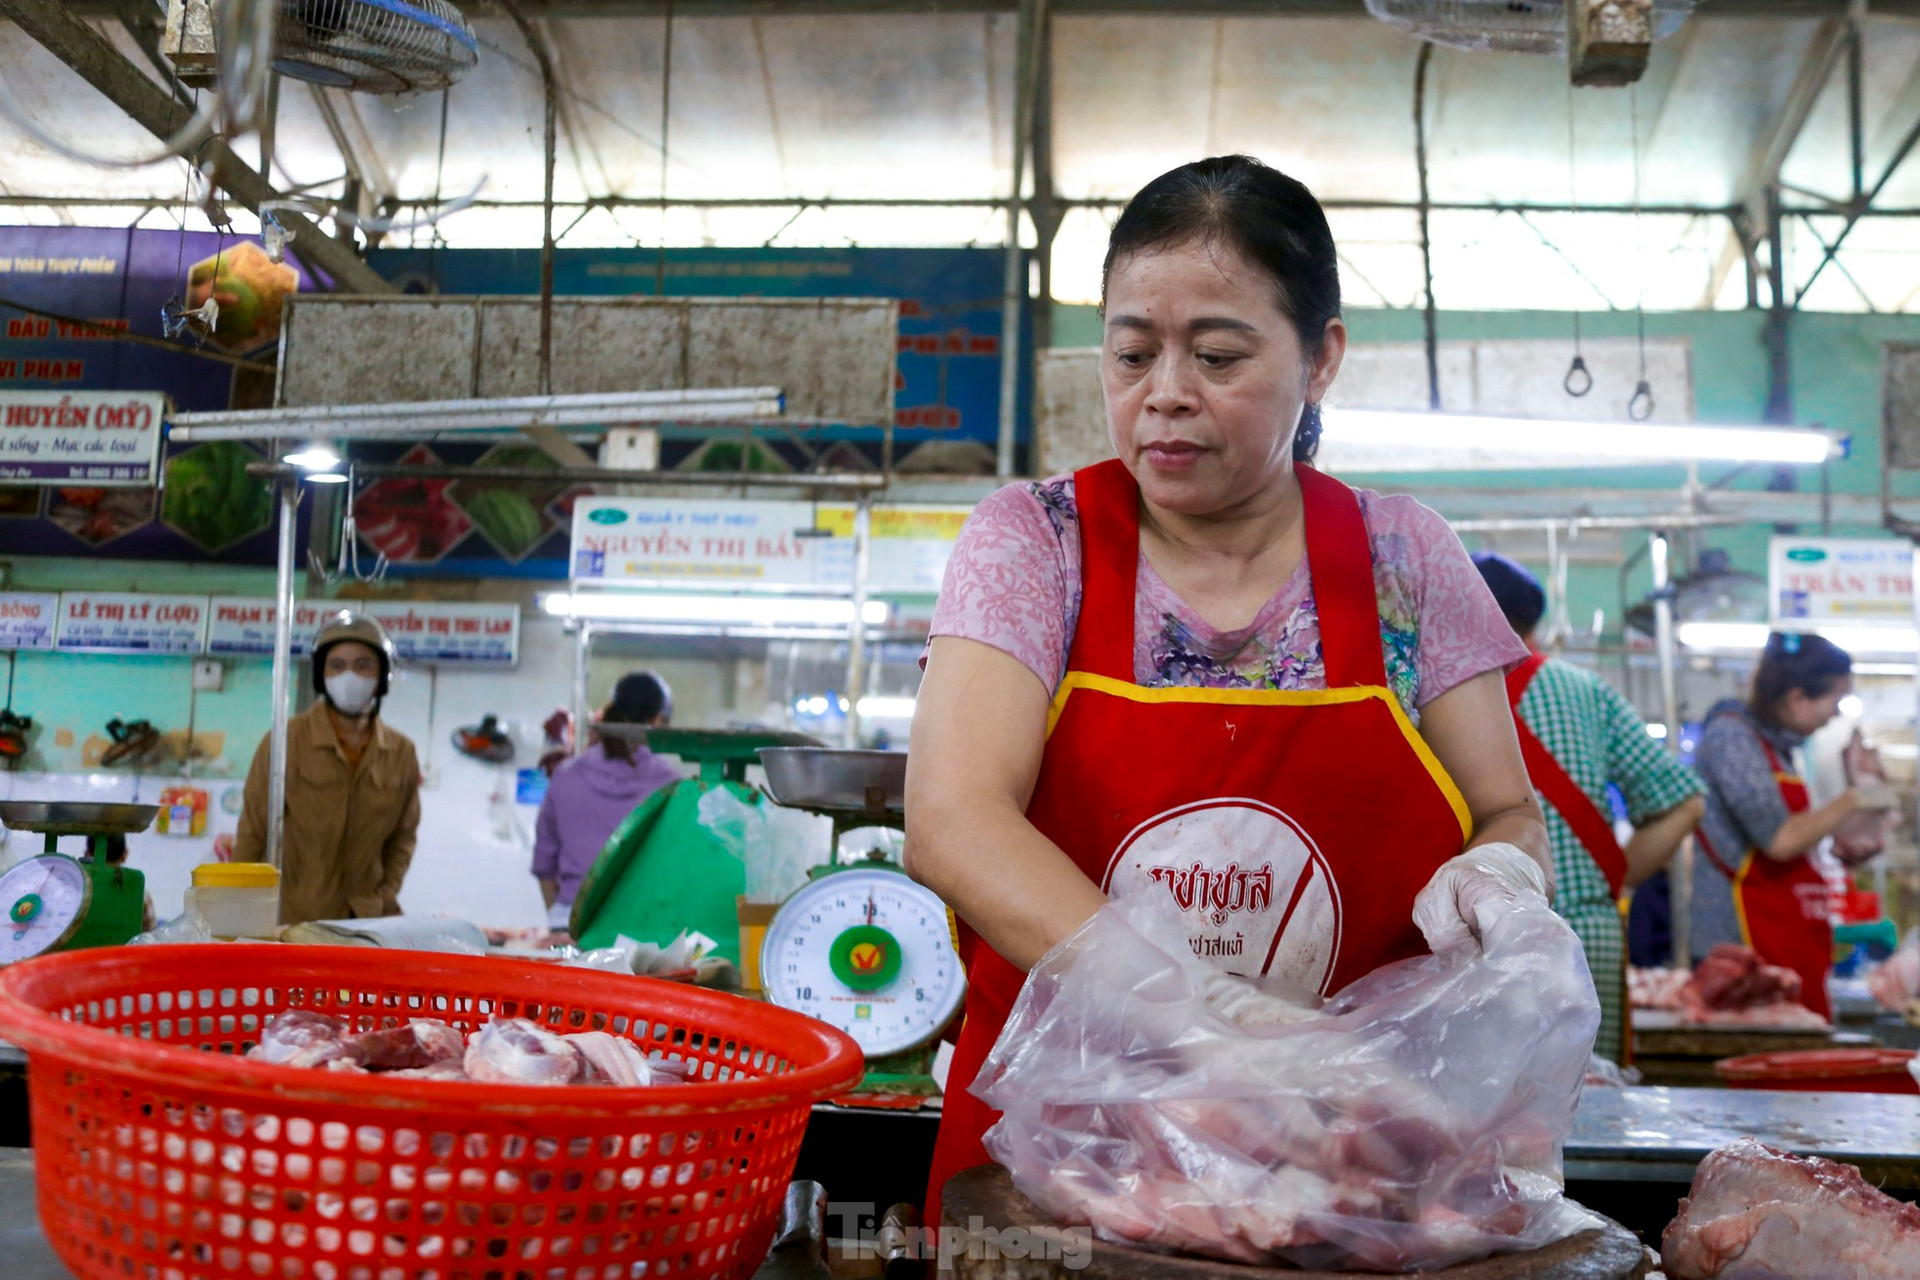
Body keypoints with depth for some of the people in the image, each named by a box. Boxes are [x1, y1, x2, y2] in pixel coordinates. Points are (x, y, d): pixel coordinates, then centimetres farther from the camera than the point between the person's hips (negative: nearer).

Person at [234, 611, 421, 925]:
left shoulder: (401, 753, 4)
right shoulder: (286, 741, -7)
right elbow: (253, 833, -2)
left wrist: (384, 898, 2)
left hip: (369, 920, 3)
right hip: (292, 919, -3)